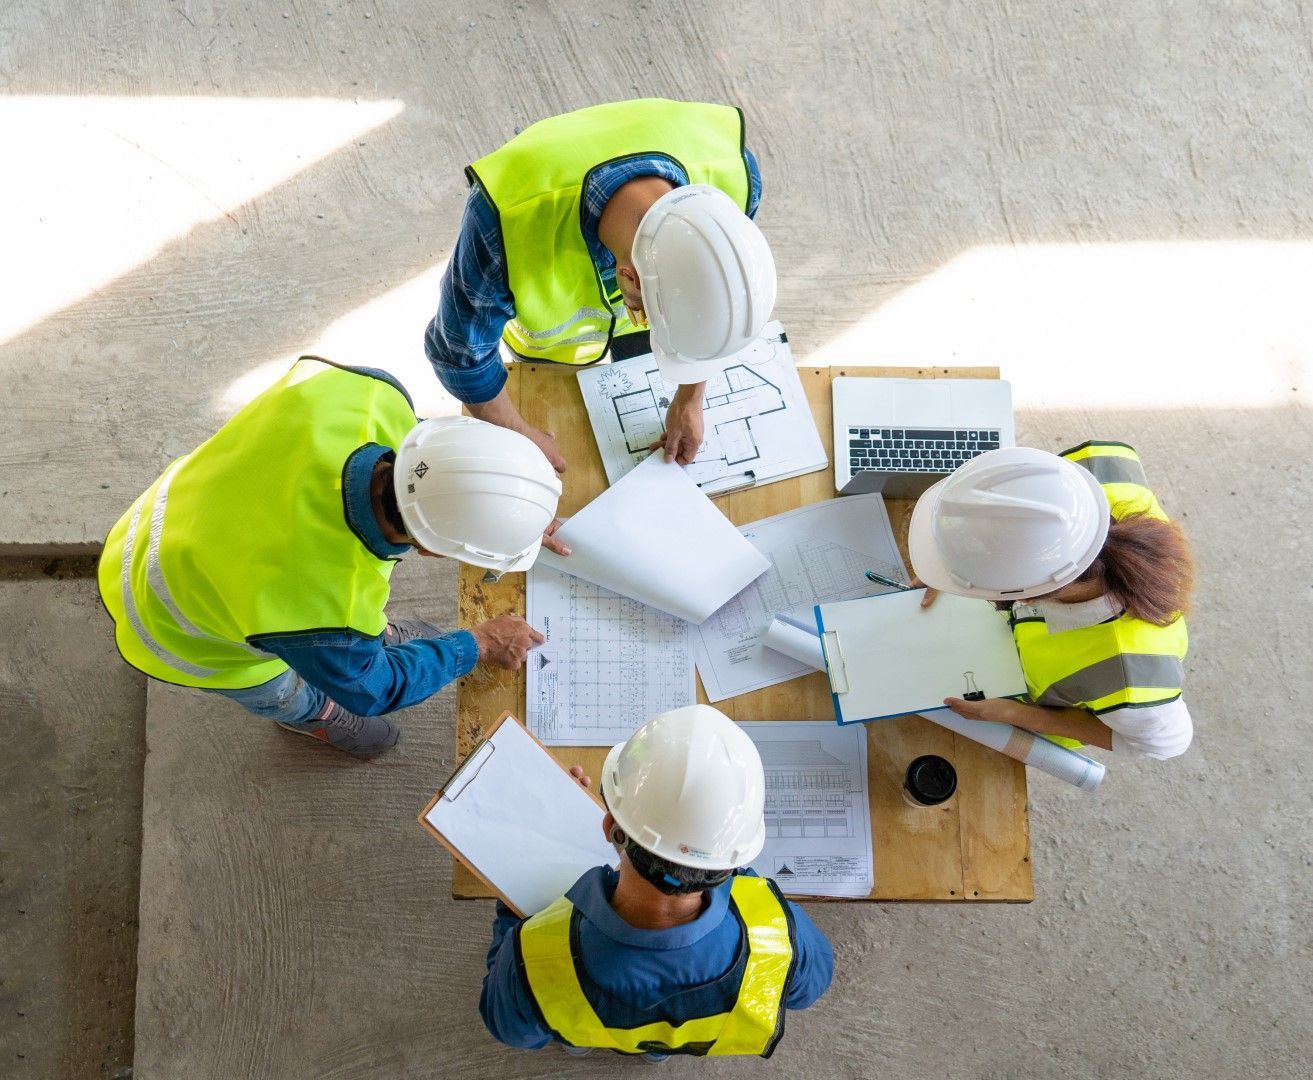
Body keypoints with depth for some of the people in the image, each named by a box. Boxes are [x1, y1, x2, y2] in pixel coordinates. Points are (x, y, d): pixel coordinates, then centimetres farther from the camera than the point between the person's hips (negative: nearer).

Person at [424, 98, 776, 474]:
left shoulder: (732, 173, -38)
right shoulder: (506, 224, -49)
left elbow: (716, 295, -15)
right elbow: (459, 351, -29)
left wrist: (689, 399, -10)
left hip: (637, 287, 2)